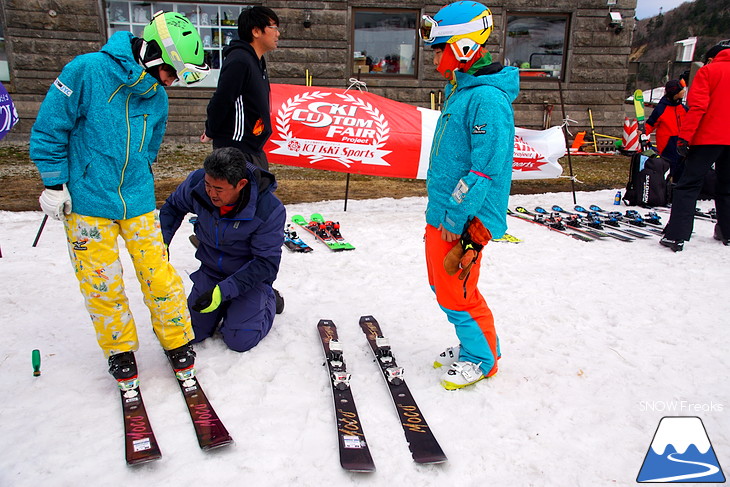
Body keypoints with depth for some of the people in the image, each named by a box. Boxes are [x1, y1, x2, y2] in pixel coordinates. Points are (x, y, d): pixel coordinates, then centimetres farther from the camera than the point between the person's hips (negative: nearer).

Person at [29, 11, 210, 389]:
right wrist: (55, 183, -5)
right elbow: (49, 127, -6)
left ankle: (178, 343, 20)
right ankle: (120, 351, 24)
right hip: (86, 203, -3)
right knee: (102, 284, 4)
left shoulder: (157, 97, 4)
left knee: (159, 275, 1)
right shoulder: (86, 71, -12)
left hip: (138, 201, 4)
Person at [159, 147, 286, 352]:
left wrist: (223, 291, -31)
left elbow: (266, 263, -24)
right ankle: (227, 305, 28)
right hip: (210, 271, 4)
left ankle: (269, 301, 15)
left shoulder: (270, 210, -31)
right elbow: (173, 207, 4)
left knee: (239, 340, -13)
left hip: (252, 275, -4)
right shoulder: (197, 182, -19)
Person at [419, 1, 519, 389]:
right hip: (442, 212, 10)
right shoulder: (459, 90, 13)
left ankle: (482, 359, 23)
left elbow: (486, 168, -23)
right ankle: (472, 345, 36)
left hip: (463, 220, -10)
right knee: (442, 284, 18)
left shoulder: (488, 98, -19)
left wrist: (456, 219, -21)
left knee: (457, 293, 1)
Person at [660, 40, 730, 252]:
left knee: (688, 185, -6)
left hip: (708, 137, -5)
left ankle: (676, 236, -16)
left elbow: (697, 107, -12)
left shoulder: (708, 71, 0)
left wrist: (684, 137, -14)